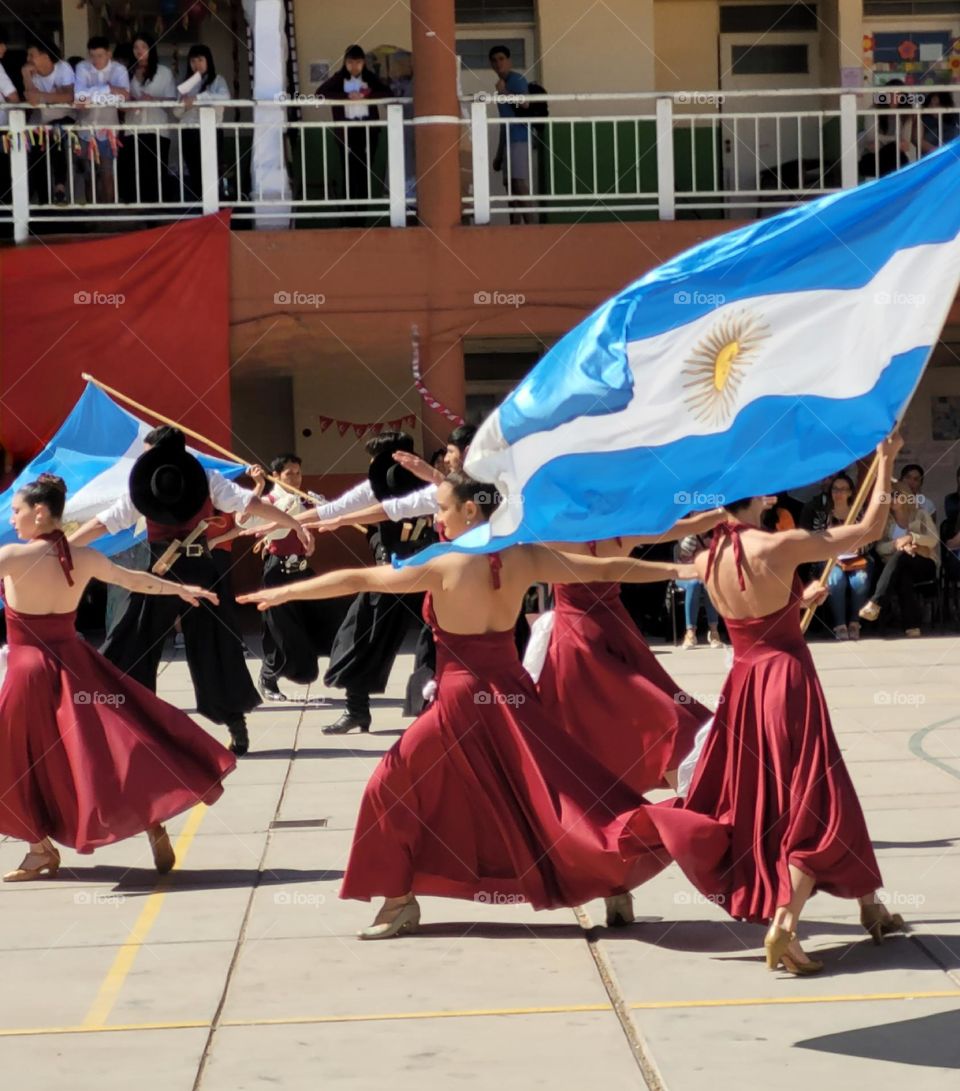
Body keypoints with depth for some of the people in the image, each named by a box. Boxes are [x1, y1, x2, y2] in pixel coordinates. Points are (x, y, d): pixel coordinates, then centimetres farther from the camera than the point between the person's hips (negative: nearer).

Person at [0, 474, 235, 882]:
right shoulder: (84, 558, -1)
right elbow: (135, 579, 13)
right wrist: (182, 589, 29)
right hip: (75, 664, 5)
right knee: (113, 745, 12)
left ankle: (42, 850, 18)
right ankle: (152, 823, 10)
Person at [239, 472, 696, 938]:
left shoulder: (440, 564, -14)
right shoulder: (525, 557, -3)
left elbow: (356, 580, -8)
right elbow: (607, 568, 3)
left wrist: (283, 592, 2)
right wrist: (676, 569, 16)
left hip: (462, 698, -4)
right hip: (511, 693, 4)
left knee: (395, 788, 12)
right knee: (557, 787, 12)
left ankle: (400, 900, 16)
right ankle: (615, 886, 9)